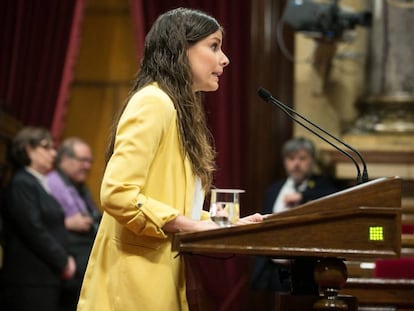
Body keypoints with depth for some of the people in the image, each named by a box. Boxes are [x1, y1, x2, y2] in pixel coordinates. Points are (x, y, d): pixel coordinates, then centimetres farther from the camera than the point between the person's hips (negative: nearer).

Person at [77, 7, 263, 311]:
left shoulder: (181, 110, 19)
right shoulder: (153, 103, -11)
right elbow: (117, 194, -22)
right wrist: (192, 227, -16)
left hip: (161, 277, 10)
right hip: (138, 282, -10)